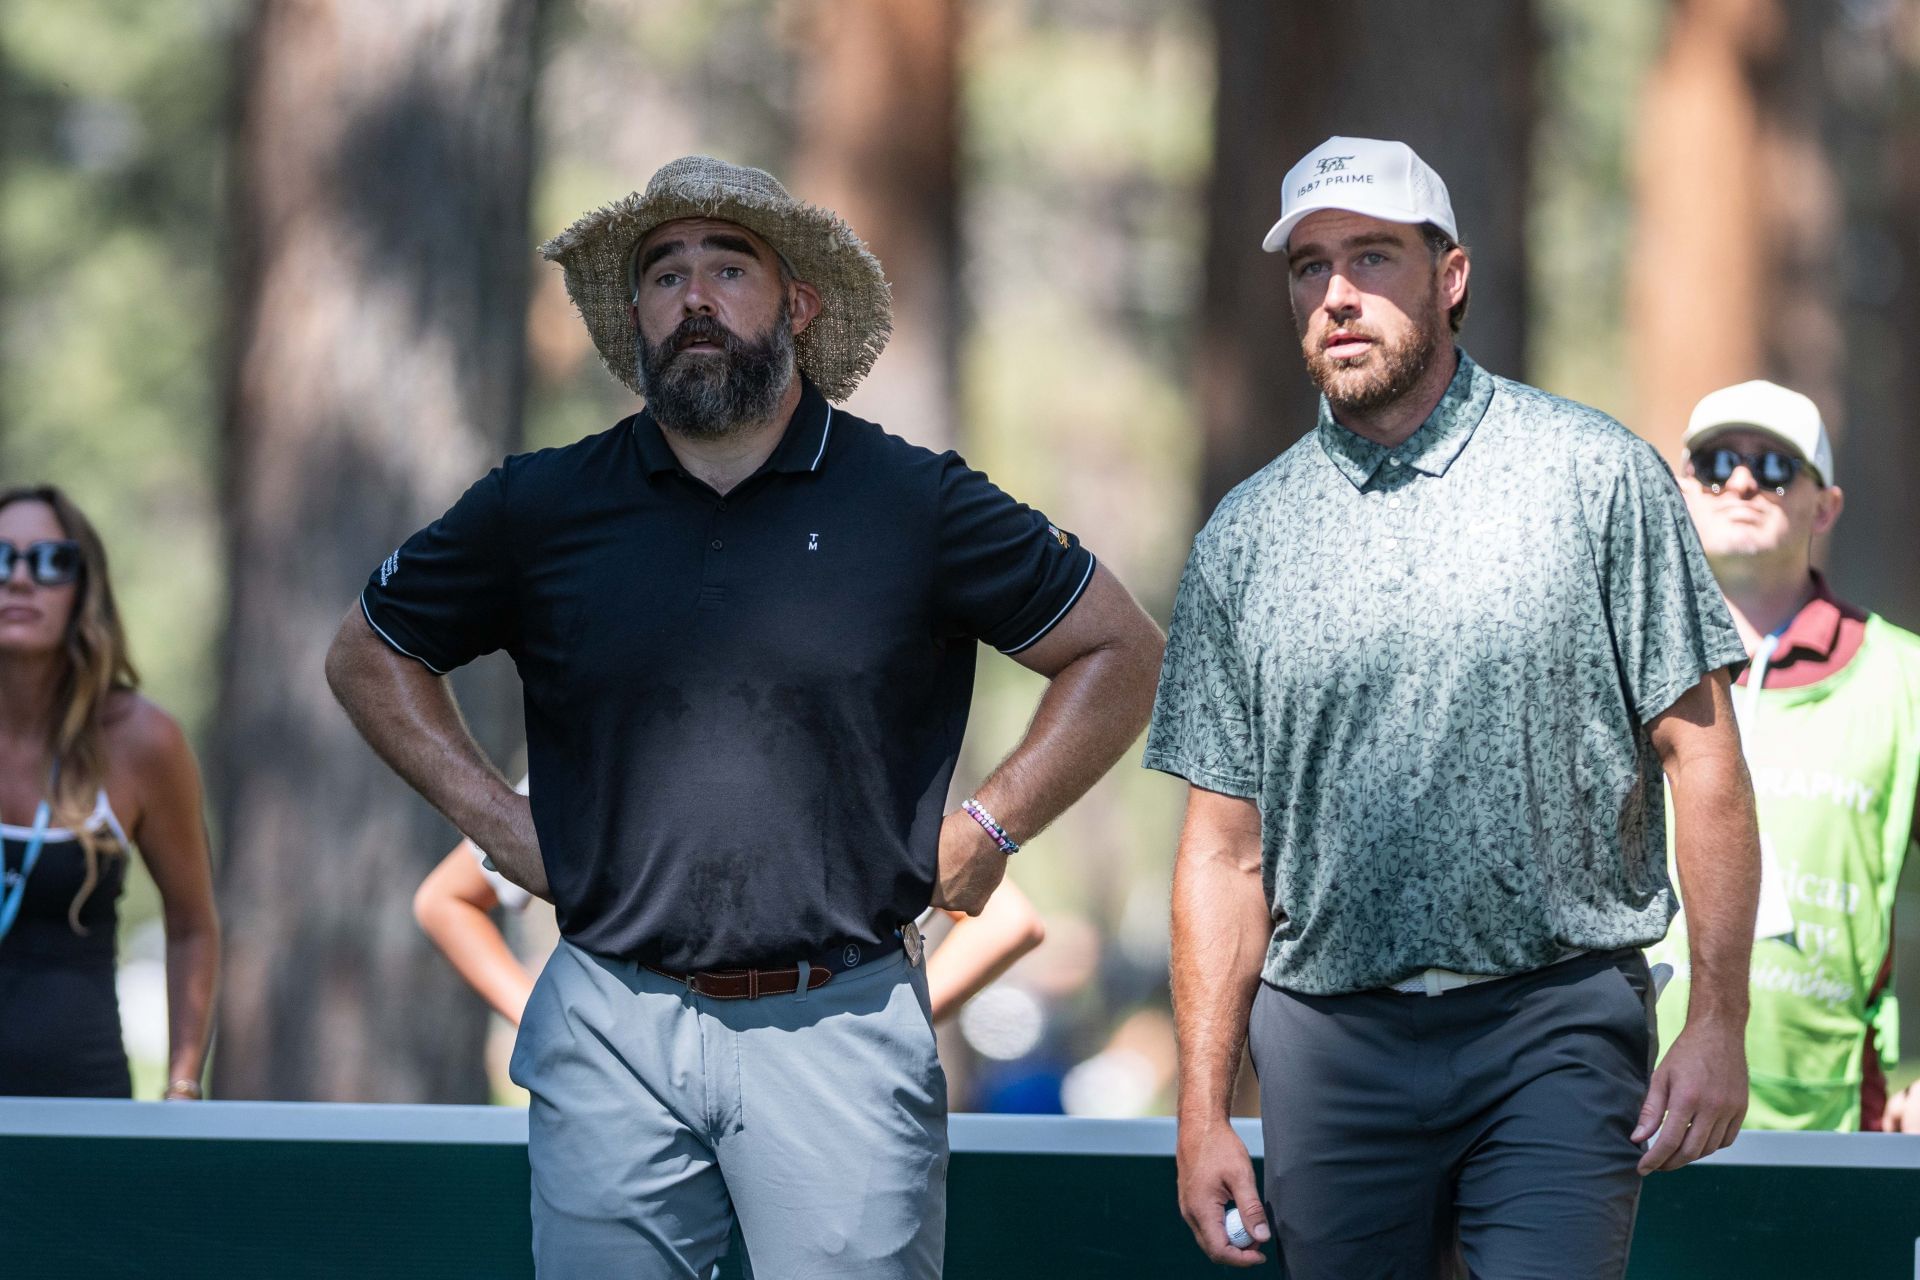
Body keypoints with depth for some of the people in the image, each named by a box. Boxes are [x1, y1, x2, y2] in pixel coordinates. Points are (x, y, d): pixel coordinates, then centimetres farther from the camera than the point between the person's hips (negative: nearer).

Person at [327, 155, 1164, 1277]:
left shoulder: (912, 503, 3)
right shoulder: (541, 508, 7)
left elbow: (1122, 653, 10)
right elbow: (370, 658, 21)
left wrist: (989, 830, 3)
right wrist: (495, 821, 10)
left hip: (841, 1030, -2)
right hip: (613, 1035, 2)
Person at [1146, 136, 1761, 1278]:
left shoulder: (1598, 477, 1)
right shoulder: (1246, 537, 9)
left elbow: (1702, 755, 0)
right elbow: (1226, 849, 9)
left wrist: (1719, 1022, -7)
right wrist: (1204, 1111, 4)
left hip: (1559, 1025, -3)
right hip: (1332, 1044, 3)